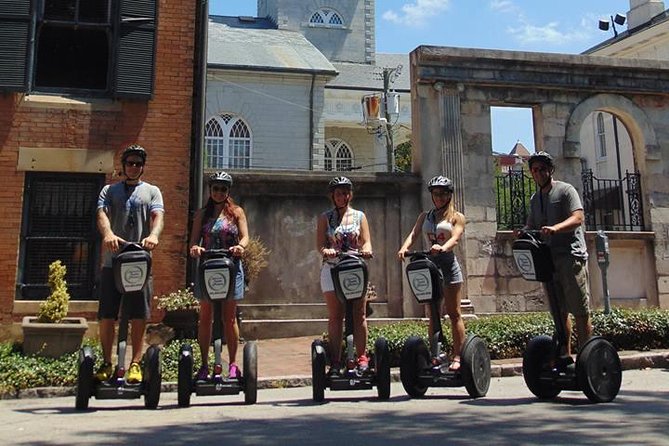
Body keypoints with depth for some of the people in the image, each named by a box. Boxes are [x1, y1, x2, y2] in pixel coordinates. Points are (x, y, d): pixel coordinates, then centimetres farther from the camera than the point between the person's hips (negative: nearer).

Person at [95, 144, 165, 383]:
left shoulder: (152, 191, 13)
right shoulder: (109, 190, 13)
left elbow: (157, 216, -5)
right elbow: (102, 214, -4)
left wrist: (153, 235, -28)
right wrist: (108, 234, -28)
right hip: (112, 262, 1)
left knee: (138, 317, 2)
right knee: (107, 316, 3)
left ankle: (135, 364, 11)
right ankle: (107, 363, 15)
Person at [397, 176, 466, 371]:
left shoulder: (456, 217, 5)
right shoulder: (425, 216, 15)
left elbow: (455, 238, -12)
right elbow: (413, 234, 0)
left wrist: (442, 248, -34)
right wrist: (404, 248, -21)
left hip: (449, 265, -3)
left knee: (453, 313, -1)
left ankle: (457, 356, 4)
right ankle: (434, 356, 12)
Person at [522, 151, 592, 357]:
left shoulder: (565, 190, 0)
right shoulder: (534, 199, 20)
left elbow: (578, 218, -14)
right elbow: (531, 226, 19)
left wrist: (555, 228, -32)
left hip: (571, 256, -6)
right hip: (549, 259, 6)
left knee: (580, 310, -5)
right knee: (560, 311, 9)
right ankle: (565, 355, 14)